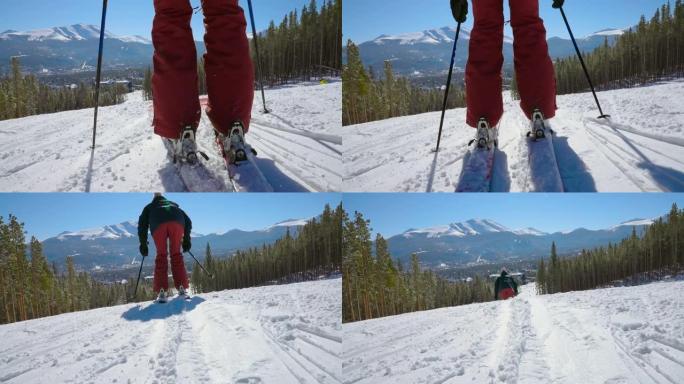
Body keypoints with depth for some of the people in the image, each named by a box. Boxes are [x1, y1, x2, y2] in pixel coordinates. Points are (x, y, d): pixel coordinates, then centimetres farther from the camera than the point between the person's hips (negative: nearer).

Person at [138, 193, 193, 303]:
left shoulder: (149, 207, 41)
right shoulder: (173, 205, 45)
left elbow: (142, 224, 26)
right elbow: (188, 221, 32)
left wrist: (143, 243, 27)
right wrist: (186, 239, 32)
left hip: (158, 224, -1)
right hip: (177, 222, 1)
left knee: (161, 256, 10)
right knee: (176, 254, 14)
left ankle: (162, 291, -1)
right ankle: (182, 288, 4)